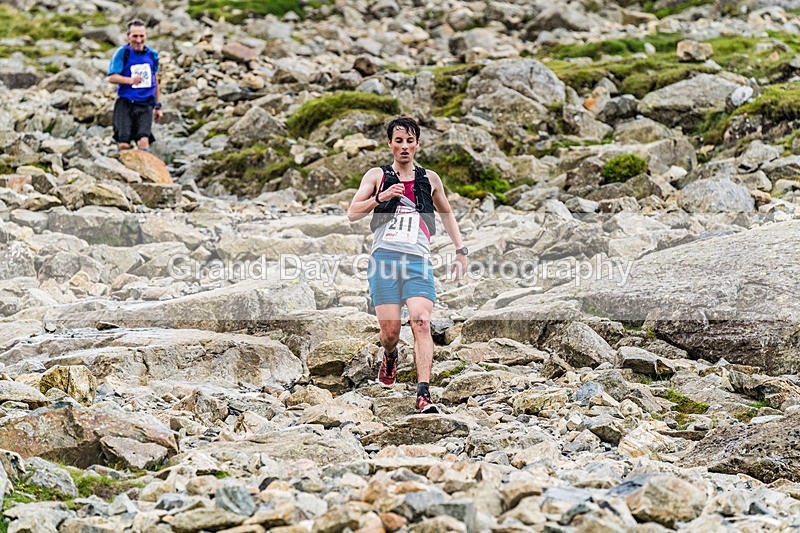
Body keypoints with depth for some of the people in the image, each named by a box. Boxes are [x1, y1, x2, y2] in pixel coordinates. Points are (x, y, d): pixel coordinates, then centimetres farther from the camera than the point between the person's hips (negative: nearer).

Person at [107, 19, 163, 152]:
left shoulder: (152, 55, 11)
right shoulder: (122, 53, -2)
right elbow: (112, 77, -10)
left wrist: (158, 106, 25)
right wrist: (130, 80, -29)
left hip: (145, 106, 2)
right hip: (125, 103, -2)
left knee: (143, 140, -19)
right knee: (124, 144, -9)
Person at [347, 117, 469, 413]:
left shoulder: (429, 179, 18)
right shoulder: (377, 175, 12)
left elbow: (446, 214, 31)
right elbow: (352, 214, 4)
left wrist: (460, 250, 24)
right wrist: (380, 197, -11)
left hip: (418, 260, 1)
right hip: (384, 257, -1)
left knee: (421, 322, -19)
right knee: (390, 331, -5)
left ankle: (423, 394, -25)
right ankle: (390, 356, 33)